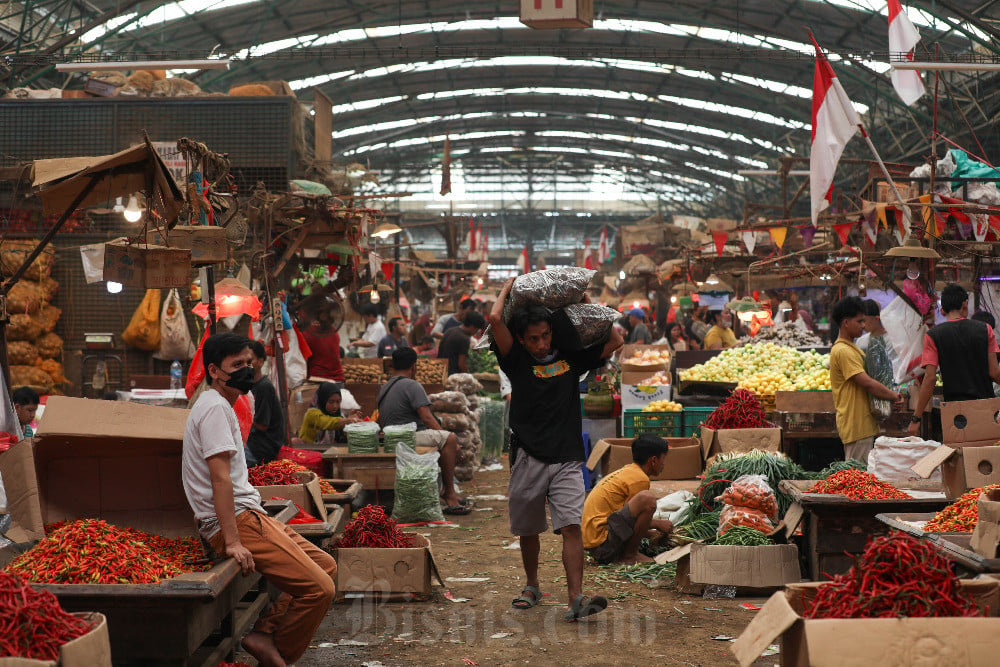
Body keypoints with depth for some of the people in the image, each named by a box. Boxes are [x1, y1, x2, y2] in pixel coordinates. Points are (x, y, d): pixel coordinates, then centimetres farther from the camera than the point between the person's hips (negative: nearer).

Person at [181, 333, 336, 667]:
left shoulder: (222, 406, 20)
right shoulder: (215, 407, -13)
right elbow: (220, 478, -21)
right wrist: (233, 542, -25)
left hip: (250, 514, 11)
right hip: (237, 521, -11)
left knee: (326, 566, 10)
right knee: (319, 588, -17)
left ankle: (265, 633, 5)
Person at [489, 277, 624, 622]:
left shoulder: (571, 358, 10)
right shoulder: (516, 361, 3)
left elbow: (615, 341, 11)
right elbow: (495, 318, -9)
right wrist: (508, 288, 8)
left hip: (567, 460, 0)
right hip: (528, 459, 0)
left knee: (572, 527, -13)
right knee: (528, 530, 13)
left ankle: (576, 599, -21)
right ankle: (532, 587, 35)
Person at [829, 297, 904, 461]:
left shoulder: (851, 348, 19)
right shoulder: (842, 351, -15)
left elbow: (866, 383, 20)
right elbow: (868, 383, -20)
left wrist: (891, 397, 5)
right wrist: (894, 396, -7)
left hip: (864, 424, 10)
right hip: (856, 426, -10)